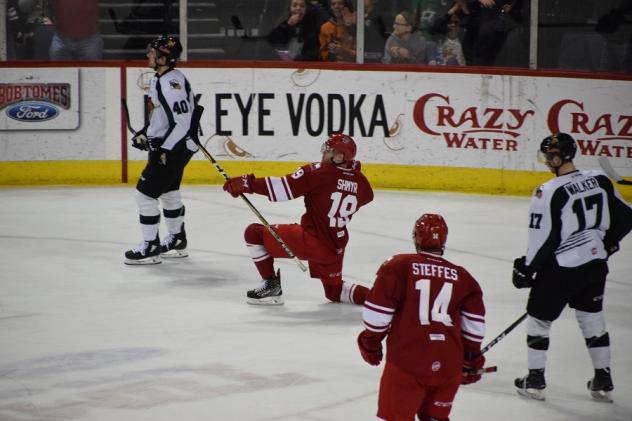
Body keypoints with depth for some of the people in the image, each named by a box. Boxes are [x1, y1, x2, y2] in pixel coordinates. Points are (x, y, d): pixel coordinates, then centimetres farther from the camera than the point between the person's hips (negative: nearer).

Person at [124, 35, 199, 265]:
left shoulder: (171, 82, -23)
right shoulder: (160, 79, 9)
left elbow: (181, 121, -27)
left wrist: (163, 149, -25)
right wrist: (146, 133, 14)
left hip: (175, 147, -11)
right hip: (168, 145, 11)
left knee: (145, 193, -7)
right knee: (169, 192, 22)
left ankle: (151, 248, 0)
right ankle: (177, 242, 36)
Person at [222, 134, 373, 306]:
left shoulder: (320, 172, -13)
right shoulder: (360, 182, 2)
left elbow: (286, 187, -19)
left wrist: (248, 184, -17)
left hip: (311, 240, -7)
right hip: (336, 249, 7)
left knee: (254, 233, 5)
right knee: (334, 291, 29)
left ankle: (271, 286, 6)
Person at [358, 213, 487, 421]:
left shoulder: (398, 267, -3)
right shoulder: (461, 276, 8)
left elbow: (378, 311, -5)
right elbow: (474, 323, 9)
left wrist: (370, 342, 10)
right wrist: (472, 358, 21)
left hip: (408, 359, -4)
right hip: (449, 365, 4)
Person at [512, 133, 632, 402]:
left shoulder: (548, 193, -19)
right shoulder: (600, 181, -1)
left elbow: (543, 239, -17)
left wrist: (526, 269, -5)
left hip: (561, 267, -6)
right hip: (595, 263, 6)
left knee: (539, 318, 12)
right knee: (592, 318, 19)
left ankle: (535, 380, 18)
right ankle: (603, 381, 21)